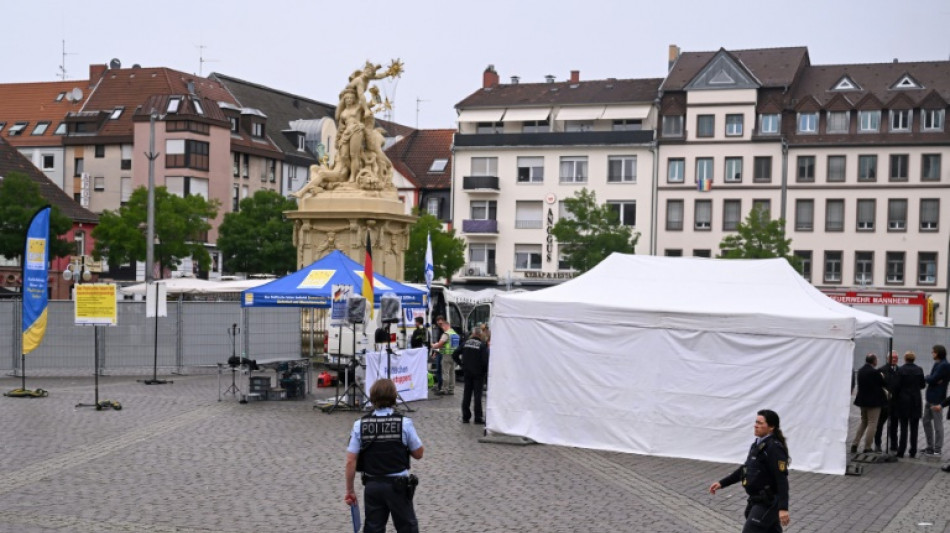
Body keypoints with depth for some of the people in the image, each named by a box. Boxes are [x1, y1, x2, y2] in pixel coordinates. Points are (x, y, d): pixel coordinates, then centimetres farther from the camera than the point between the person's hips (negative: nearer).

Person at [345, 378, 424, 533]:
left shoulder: (360, 425, -6)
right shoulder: (404, 423, -11)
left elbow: (351, 461, -6)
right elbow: (418, 454, -1)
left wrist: (349, 490, 4)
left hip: (372, 486, 2)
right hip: (398, 485, -2)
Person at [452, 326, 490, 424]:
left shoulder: (466, 343, 2)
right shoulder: (482, 345, -11)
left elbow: (455, 355, 1)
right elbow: (485, 360, -19)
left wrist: (461, 364, 9)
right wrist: (486, 369, -3)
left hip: (467, 372, 4)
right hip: (478, 373, -4)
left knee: (466, 394, 10)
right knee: (477, 394, 2)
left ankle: (465, 417, 12)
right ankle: (478, 417, 4)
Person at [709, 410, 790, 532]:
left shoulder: (774, 448, -18)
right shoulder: (759, 444, 11)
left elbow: (782, 479, -24)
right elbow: (745, 468, 20)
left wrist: (783, 508, -30)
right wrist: (722, 483, 17)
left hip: (768, 502, -9)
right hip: (756, 500, 9)